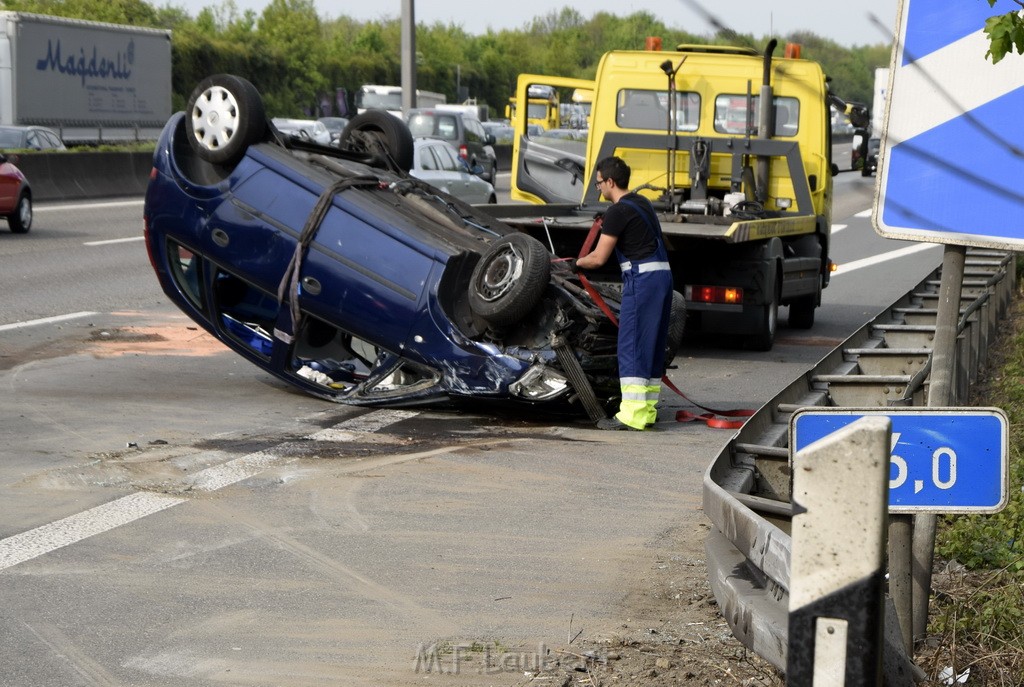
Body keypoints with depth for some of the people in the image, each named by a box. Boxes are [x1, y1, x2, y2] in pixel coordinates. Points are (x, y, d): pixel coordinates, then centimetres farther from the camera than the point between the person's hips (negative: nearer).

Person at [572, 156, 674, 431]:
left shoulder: (618, 211, -11)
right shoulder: (642, 203, 17)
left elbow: (598, 258, -10)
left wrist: (577, 262, 9)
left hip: (641, 278, -9)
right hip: (661, 274, 9)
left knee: (632, 346, -8)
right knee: (653, 346, 12)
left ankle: (631, 415, -11)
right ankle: (647, 411, 15)